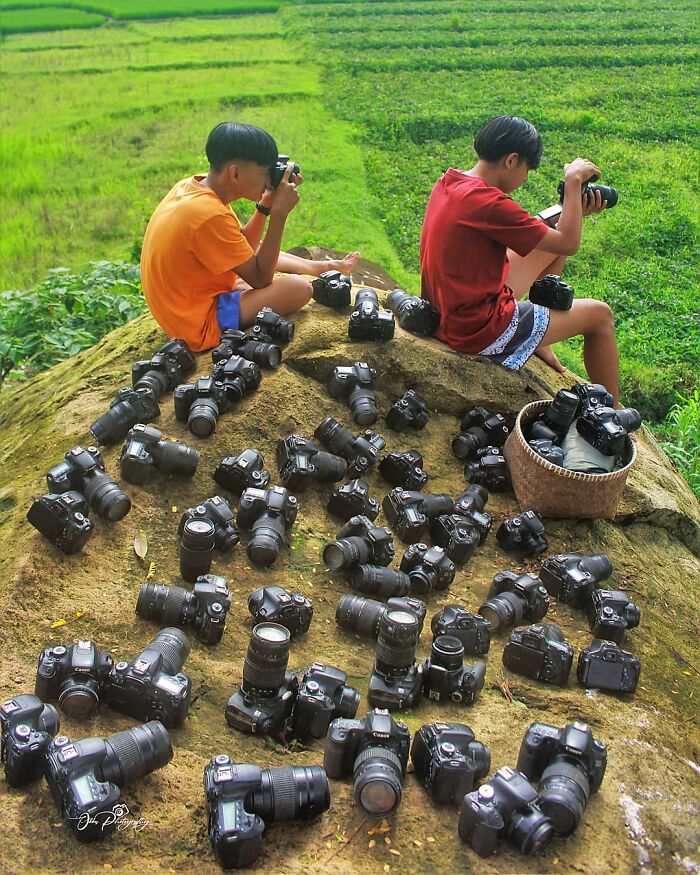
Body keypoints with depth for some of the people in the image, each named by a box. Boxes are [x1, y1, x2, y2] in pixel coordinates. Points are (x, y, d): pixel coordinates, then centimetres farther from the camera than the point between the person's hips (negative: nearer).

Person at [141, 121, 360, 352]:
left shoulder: (193, 186, -1)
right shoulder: (210, 216, -28)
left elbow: (245, 245, 11)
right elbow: (260, 278, -19)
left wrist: (266, 205, -2)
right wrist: (279, 214, -18)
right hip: (200, 326, -10)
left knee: (257, 251, 24)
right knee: (298, 288, -13)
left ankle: (321, 267, 37)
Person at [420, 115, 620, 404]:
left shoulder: (450, 182, 3)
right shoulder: (487, 202, -26)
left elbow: (526, 229, 13)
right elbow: (568, 244, -16)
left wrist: (572, 213, 5)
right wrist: (573, 181, -6)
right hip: (480, 330, -9)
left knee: (550, 238, 18)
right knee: (599, 314, 6)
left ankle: (539, 340, 23)